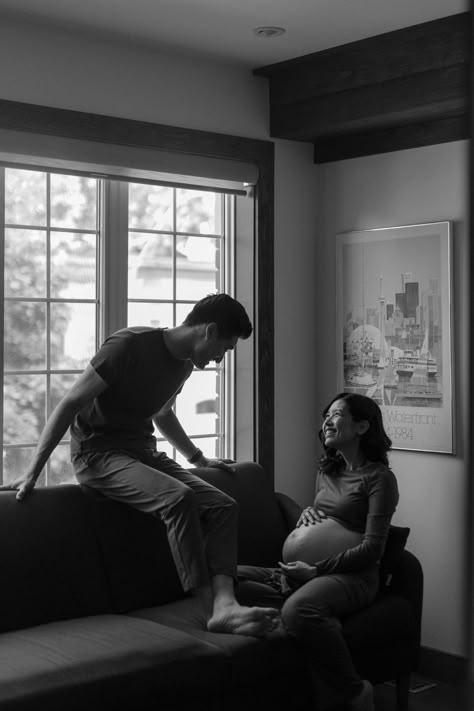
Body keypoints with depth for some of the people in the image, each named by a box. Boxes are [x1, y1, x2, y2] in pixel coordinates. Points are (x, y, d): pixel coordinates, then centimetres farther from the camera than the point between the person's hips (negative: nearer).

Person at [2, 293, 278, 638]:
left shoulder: (184, 364, 10)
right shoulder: (130, 345, -16)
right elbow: (70, 404, -16)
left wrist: (198, 458, 31)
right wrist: (32, 472, -18)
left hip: (143, 452, 8)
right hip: (98, 452, -8)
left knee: (224, 506, -12)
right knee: (178, 497, -32)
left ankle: (224, 604, -28)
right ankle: (212, 609, -28)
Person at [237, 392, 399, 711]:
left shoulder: (379, 478, 0)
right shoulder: (327, 471, 23)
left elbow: (372, 548, -9)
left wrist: (315, 570, -14)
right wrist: (307, 518, 13)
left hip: (352, 575, -7)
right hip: (306, 573, 8)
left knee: (298, 610, -38)